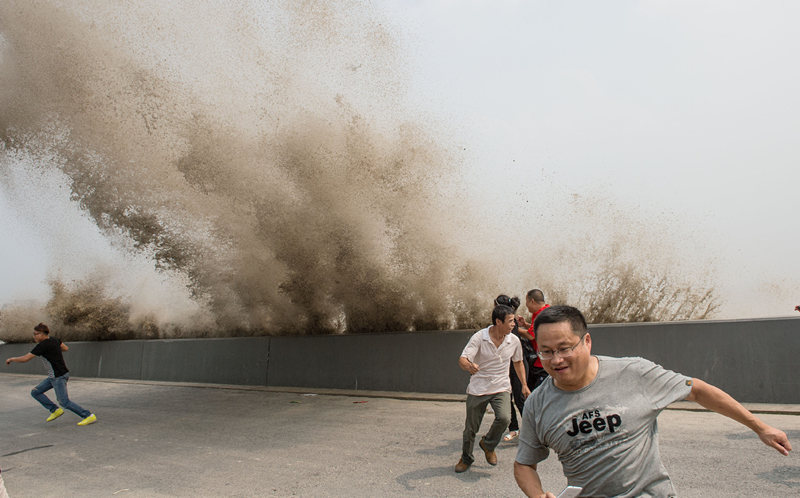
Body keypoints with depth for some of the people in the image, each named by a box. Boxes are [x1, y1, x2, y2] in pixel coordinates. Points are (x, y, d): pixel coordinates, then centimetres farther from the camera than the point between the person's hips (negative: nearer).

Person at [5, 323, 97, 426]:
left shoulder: (42, 346, -19)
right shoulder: (54, 340, 6)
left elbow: (25, 359, -16)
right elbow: (66, 348, 19)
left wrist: (11, 359, 1)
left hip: (58, 377, -10)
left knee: (64, 402, -6)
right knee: (35, 392, 13)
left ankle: (89, 416, -4)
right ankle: (55, 410, 15)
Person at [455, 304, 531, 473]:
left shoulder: (514, 341, -4)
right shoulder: (479, 337, -16)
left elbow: (518, 362, 15)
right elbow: (462, 359, -22)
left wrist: (524, 385, 11)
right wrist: (469, 366, -45)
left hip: (501, 388, 2)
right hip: (478, 389, -2)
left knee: (504, 418, -22)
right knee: (470, 427, 5)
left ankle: (488, 445, 9)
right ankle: (466, 458, 34)